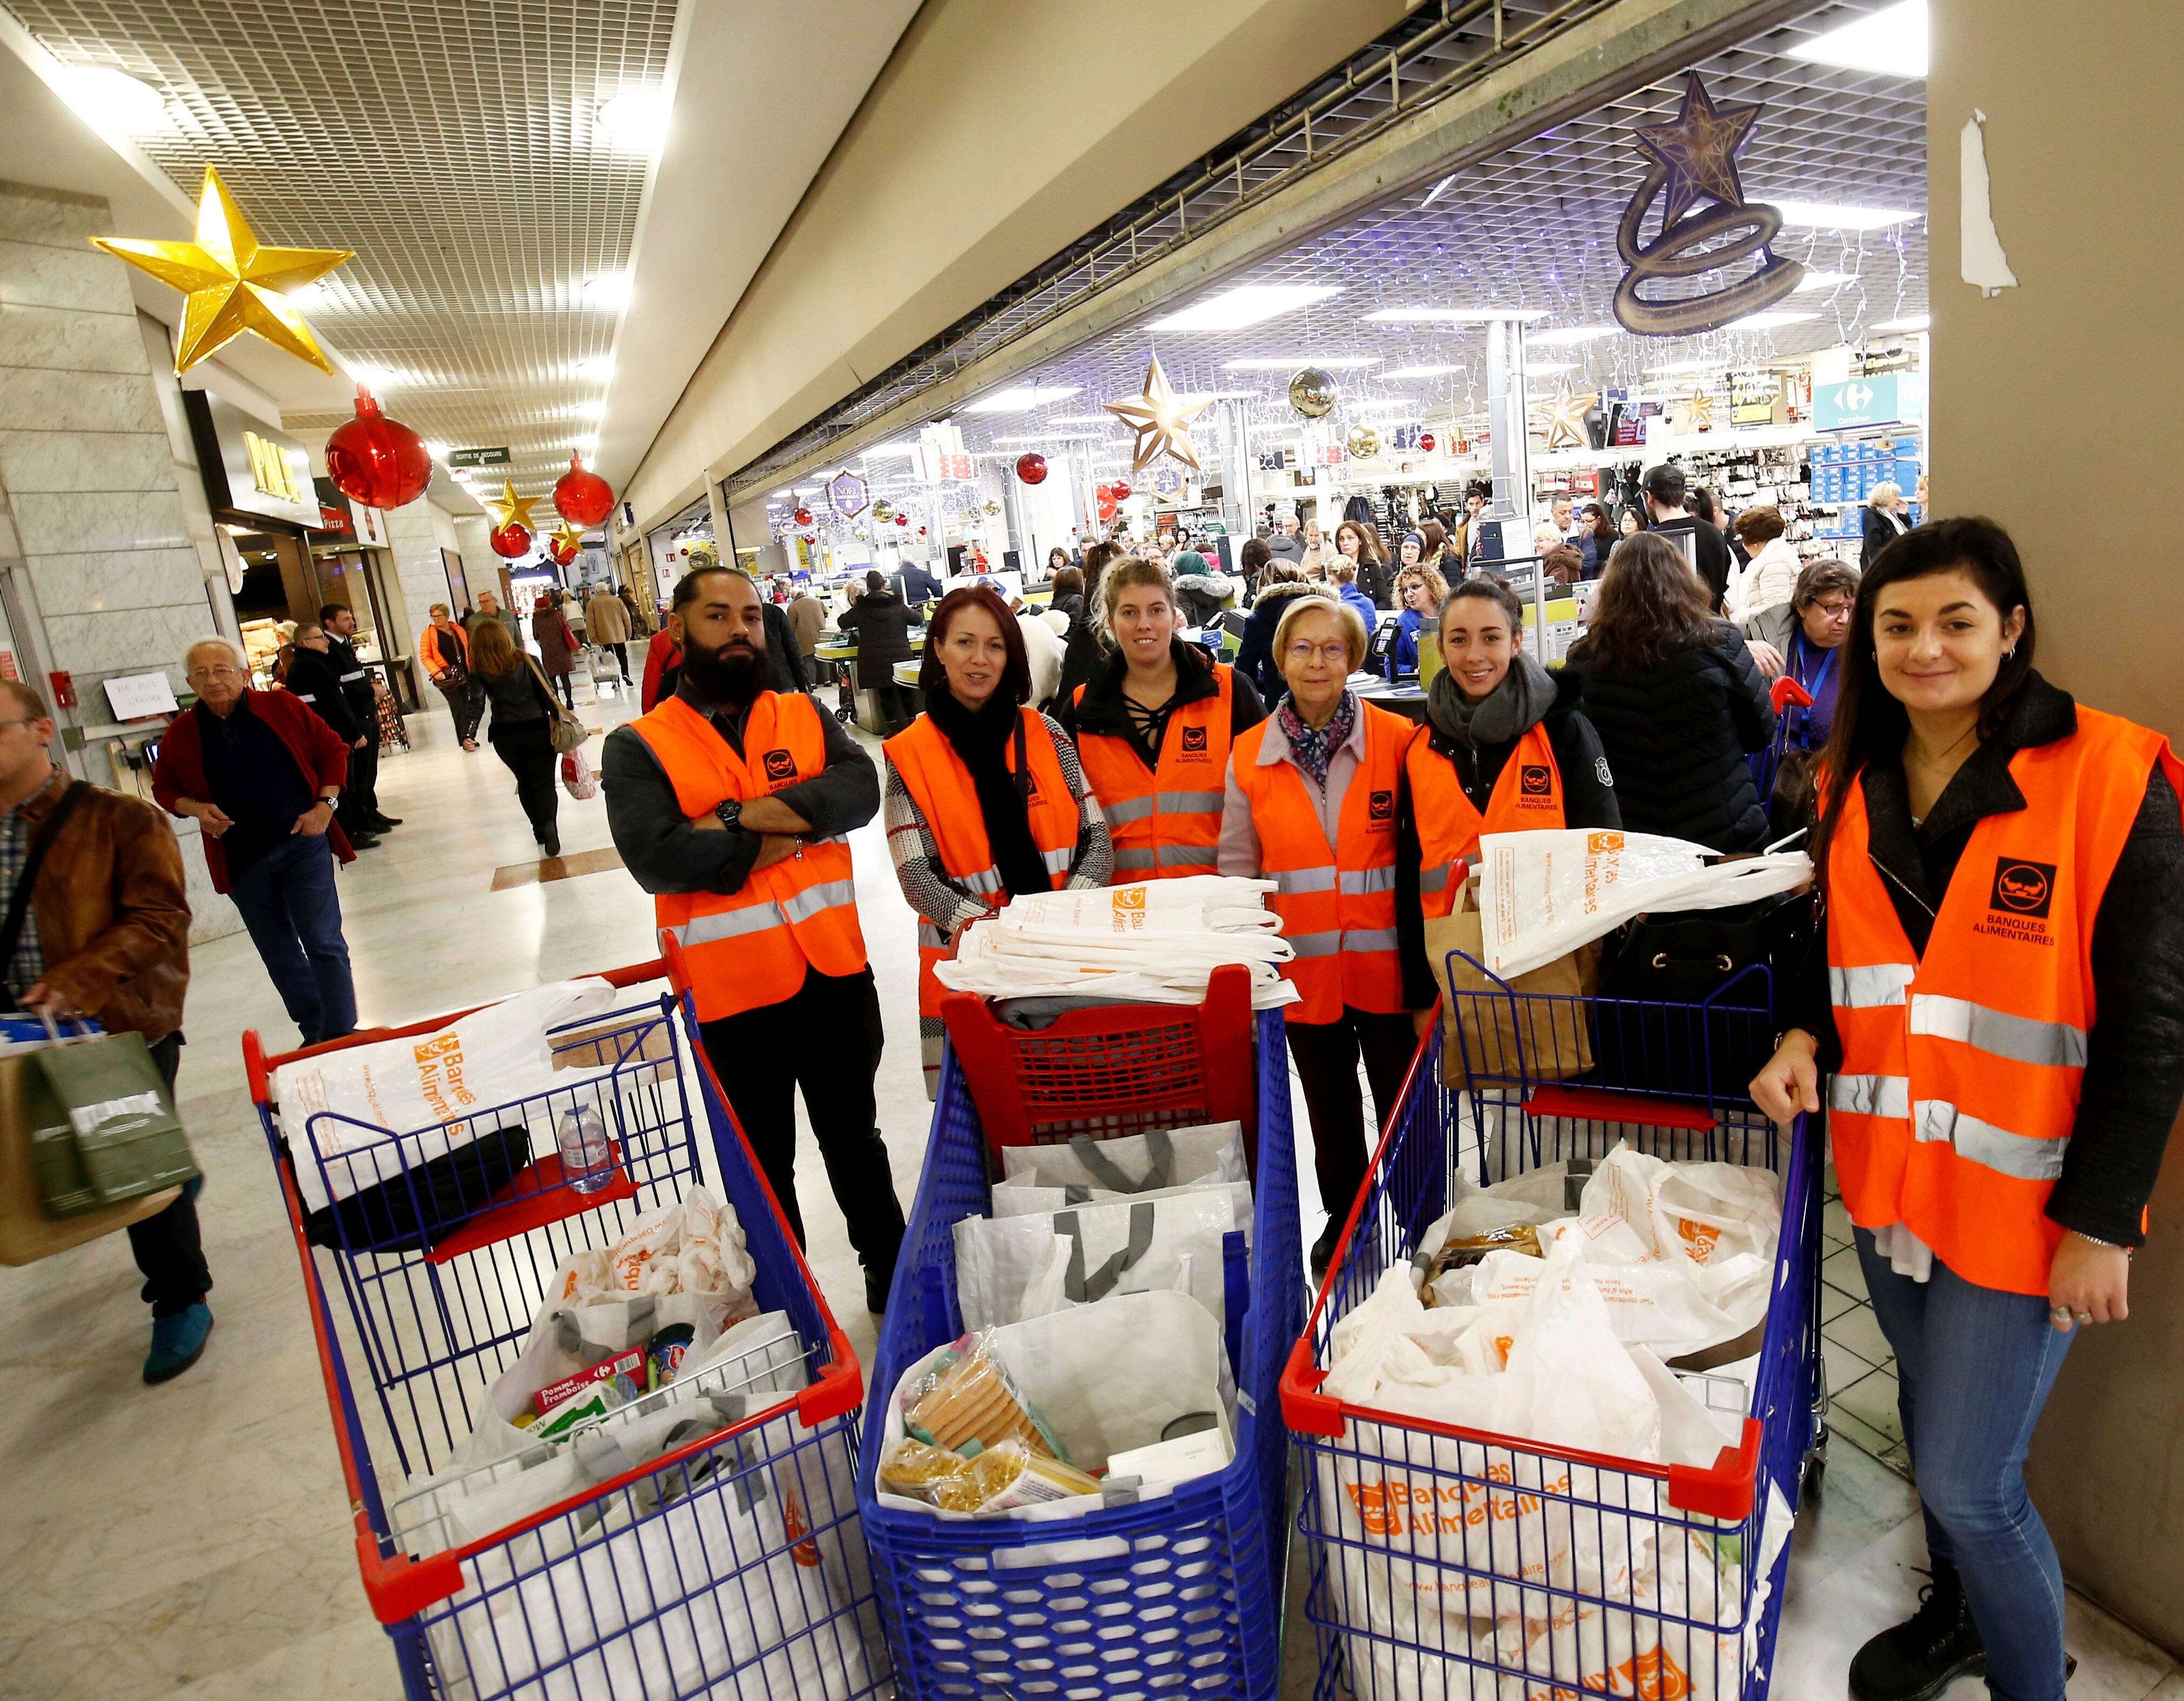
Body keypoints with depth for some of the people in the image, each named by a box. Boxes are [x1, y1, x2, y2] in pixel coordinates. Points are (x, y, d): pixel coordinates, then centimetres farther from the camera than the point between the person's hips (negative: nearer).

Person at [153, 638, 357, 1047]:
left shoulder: (281, 707, -4)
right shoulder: (181, 732, 0)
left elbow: (333, 751, 3)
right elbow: (164, 788, 13)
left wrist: (324, 805, -7)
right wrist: (196, 809, -8)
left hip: (303, 845, -3)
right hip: (240, 858, 3)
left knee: (324, 944, -5)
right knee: (278, 952, 12)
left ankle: (341, 1037, 1)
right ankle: (314, 1034, 25)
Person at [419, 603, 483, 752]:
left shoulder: (459, 630, 11)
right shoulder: (428, 634, 0)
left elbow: (467, 651, 18)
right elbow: (425, 656, -4)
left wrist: (470, 670, 9)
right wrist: (436, 672, -17)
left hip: (463, 674, 4)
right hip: (445, 676, -4)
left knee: (465, 706, 5)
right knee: (459, 707, -9)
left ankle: (468, 738, 12)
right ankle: (465, 741, -6)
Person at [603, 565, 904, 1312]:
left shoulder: (806, 716, 4)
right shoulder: (638, 746, -5)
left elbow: (858, 789, -15)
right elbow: (655, 857, -20)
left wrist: (736, 817, -22)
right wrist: (783, 835, -16)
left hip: (835, 974, 3)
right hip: (734, 994, -2)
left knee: (855, 1139, 22)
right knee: (764, 1164, 17)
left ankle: (890, 1271, 44)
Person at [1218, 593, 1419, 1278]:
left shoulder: (1397, 739, -6)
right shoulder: (1249, 756, 0)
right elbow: (1237, 865, 7)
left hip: (1385, 958, -2)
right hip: (1303, 964, 2)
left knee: (1402, 1097, 11)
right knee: (1329, 1104, 18)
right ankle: (1343, 1216, 38)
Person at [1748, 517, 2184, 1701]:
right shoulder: (1856, 782, 3)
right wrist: (1805, 1036, -4)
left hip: (2020, 1197, -6)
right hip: (1888, 1172, 6)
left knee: (1968, 1480, 2)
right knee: (1930, 1408, 24)